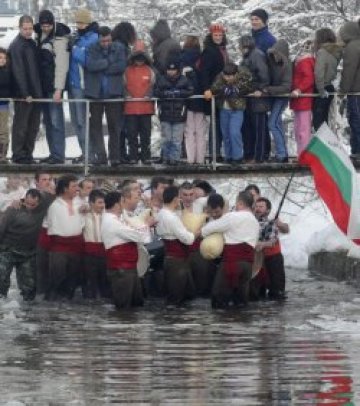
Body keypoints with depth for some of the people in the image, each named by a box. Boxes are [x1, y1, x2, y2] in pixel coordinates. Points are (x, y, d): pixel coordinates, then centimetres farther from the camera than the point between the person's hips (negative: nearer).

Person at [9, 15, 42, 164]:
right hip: (24, 95, -8)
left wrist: (39, 91, 13)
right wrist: (25, 94, -19)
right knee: (21, 125, -2)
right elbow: (18, 72, -16)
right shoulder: (16, 46, -11)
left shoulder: (32, 44, 15)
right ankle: (18, 156, 2)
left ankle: (28, 154, 17)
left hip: (36, 93, 8)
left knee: (33, 126, 10)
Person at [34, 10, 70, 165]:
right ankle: (53, 153, 15)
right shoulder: (39, 35, 11)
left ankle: (58, 155, -9)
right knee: (48, 121, 10)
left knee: (56, 121, -9)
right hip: (43, 85, 8)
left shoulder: (60, 38, -13)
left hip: (54, 86, -8)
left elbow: (61, 65, -18)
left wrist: (58, 89, -23)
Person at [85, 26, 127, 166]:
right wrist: (109, 62, -10)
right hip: (95, 93, 1)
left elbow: (121, 66, -9)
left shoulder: (119, 48, 5)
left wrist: (101, 68, -10)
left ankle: (115, 156, 4)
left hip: (113, 92, -1)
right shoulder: (92, 49, 4)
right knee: (95, 125, 1)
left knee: (114, 126, 0)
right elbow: (90, 65, -13)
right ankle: (99, 156, 5)